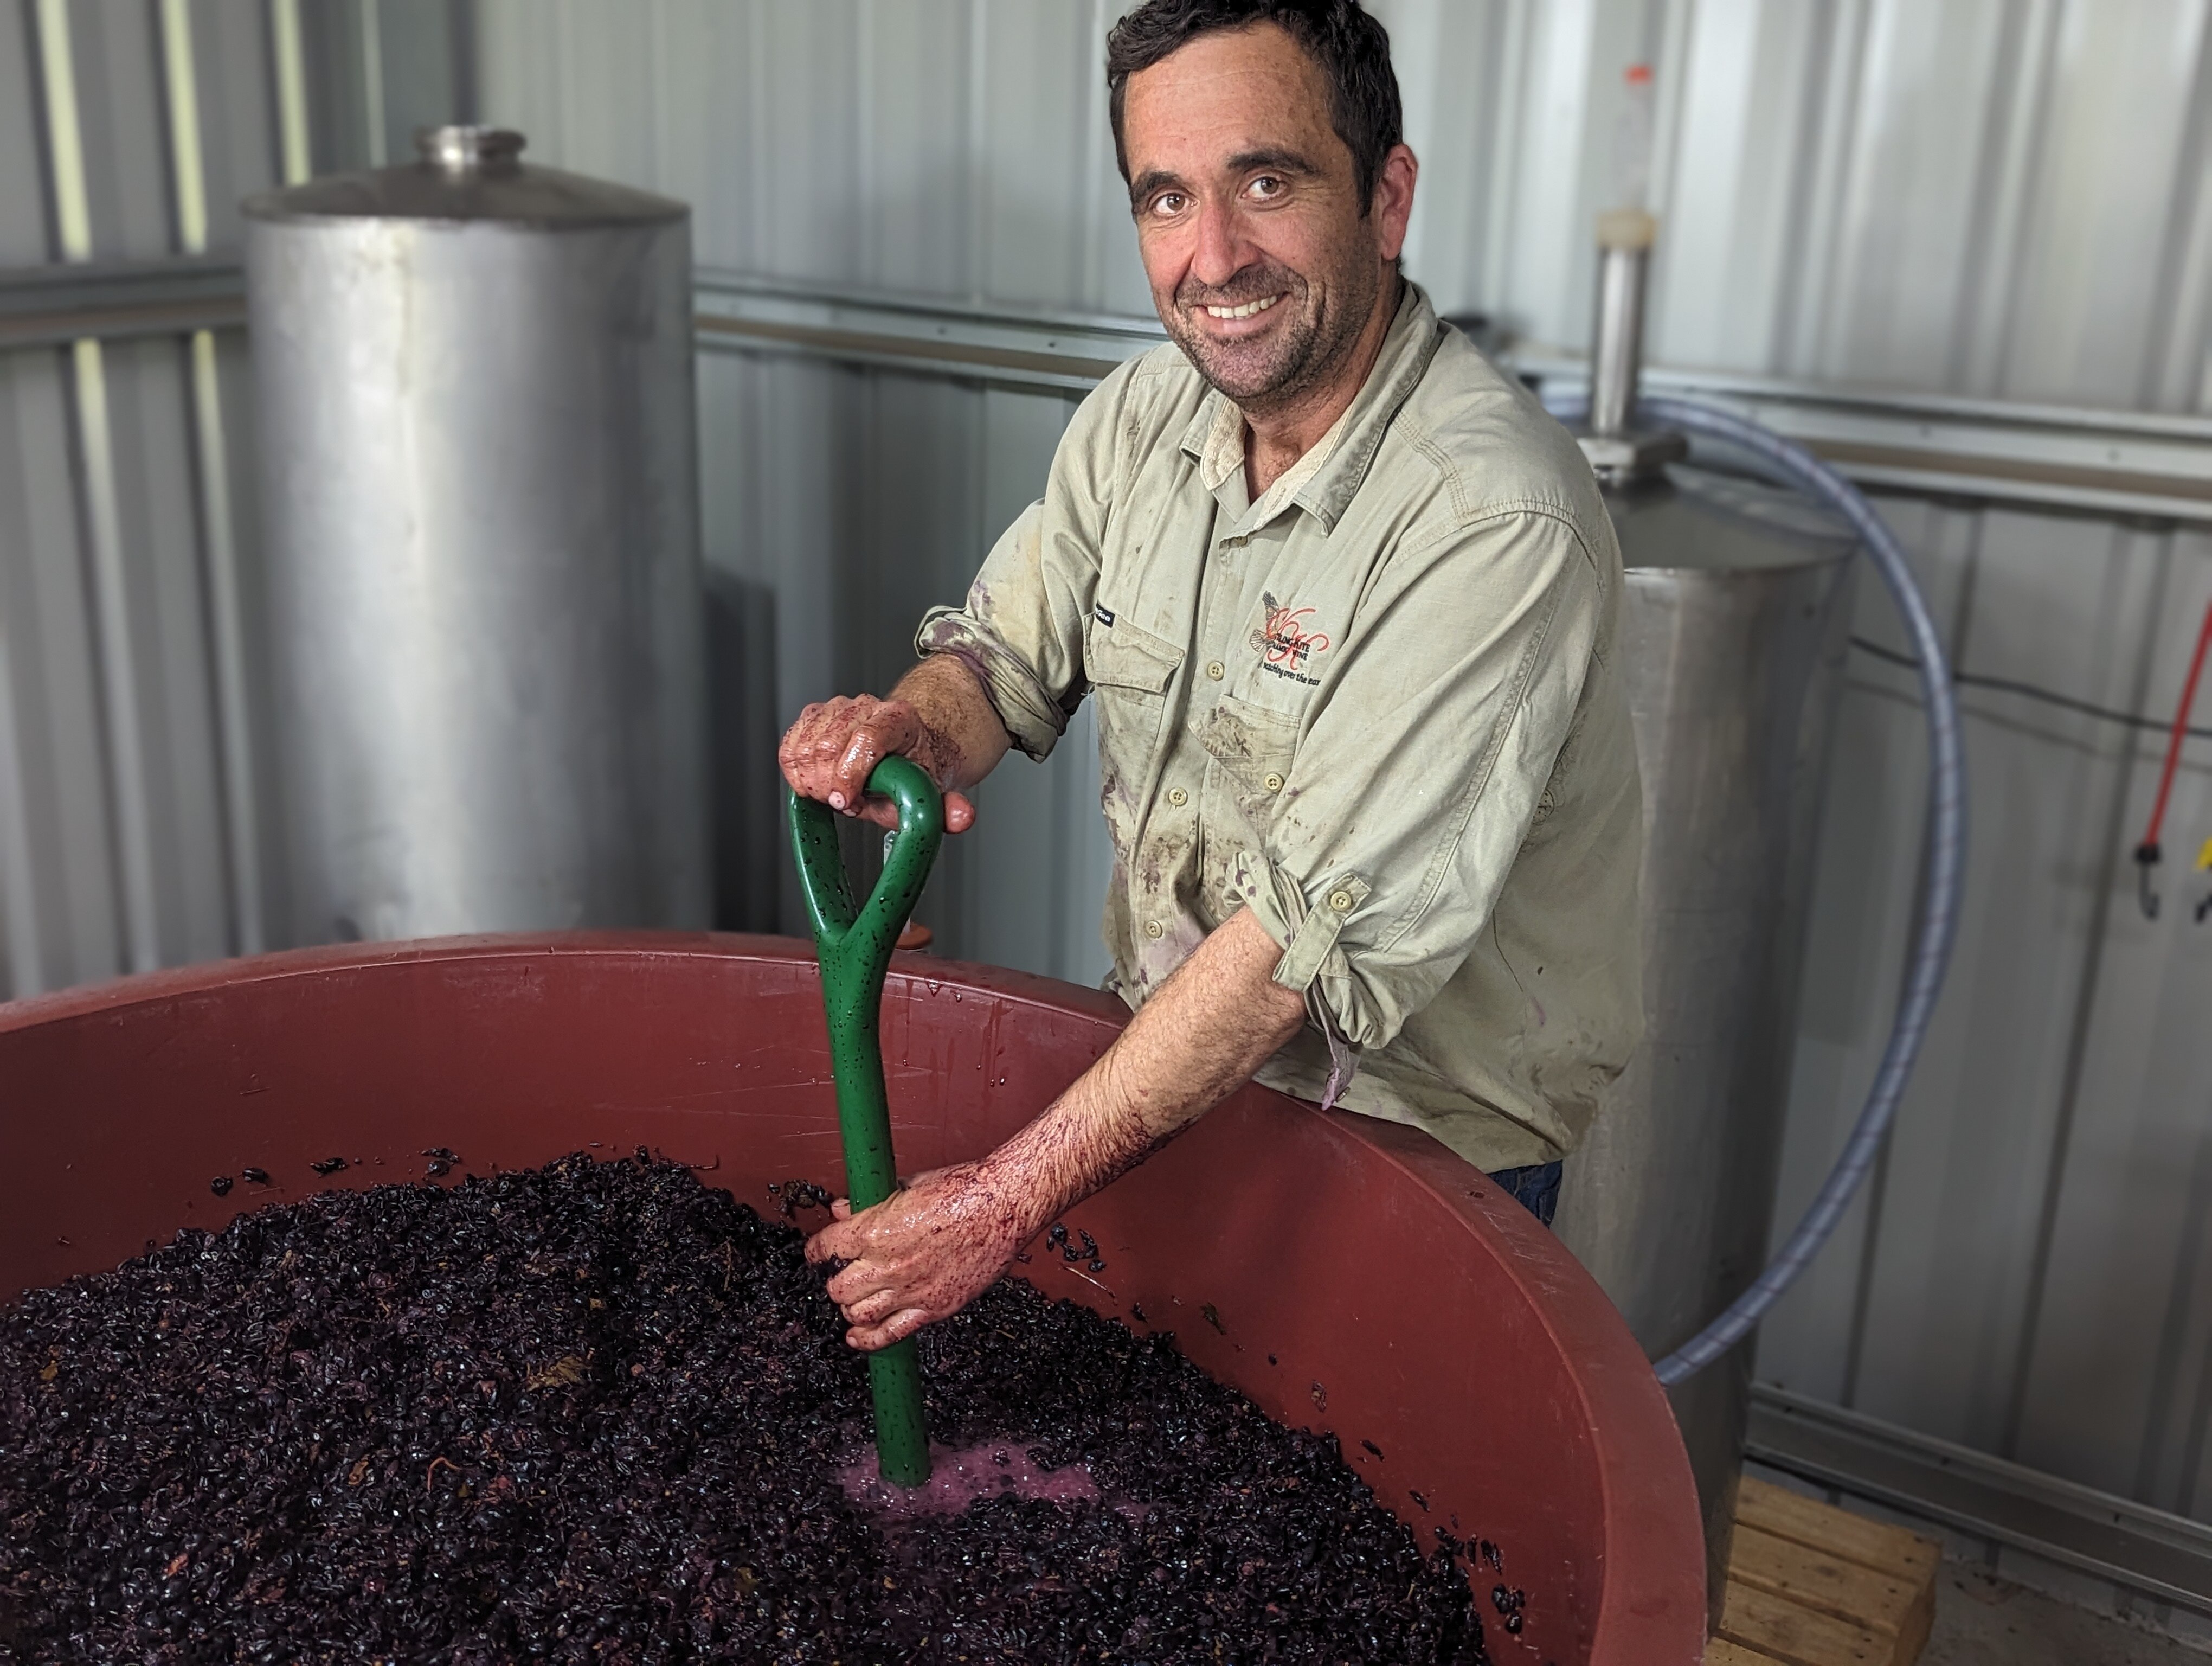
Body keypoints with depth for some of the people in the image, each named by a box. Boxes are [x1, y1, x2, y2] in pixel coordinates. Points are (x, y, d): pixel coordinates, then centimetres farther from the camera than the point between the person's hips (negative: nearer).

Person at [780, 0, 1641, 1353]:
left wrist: (1009, 1199, -29)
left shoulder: (1497, 523, -30)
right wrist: (913, 729, -23)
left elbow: (1316, 937, -32)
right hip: (1172, 1067, 6)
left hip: (1423, 1135, -5)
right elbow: (1004, 656, 4)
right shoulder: (1145, 416, -5)